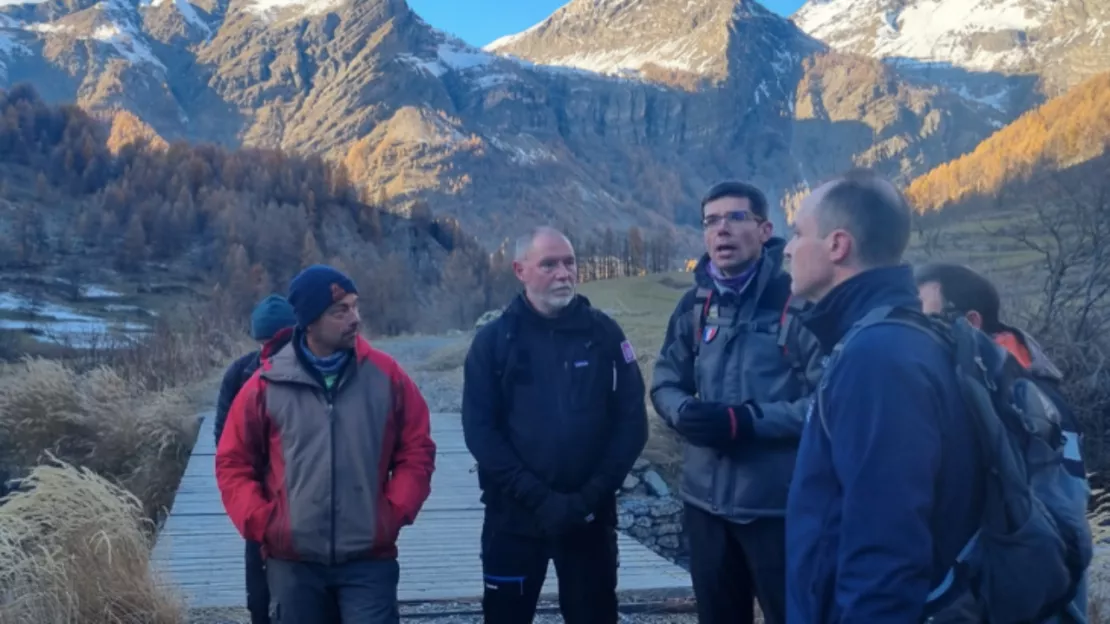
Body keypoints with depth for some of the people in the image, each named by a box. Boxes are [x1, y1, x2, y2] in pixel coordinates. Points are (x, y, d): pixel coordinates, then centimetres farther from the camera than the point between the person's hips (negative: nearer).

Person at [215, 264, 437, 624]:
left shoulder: (385, 376, -1)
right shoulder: (267, 385, -2)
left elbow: (417, 450, 6)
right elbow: (233, 463, 6)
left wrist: (396, 510, -5)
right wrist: (260, 522, -4)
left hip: (369, 558, -1)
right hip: (293, 561, 1)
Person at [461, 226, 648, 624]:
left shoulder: (604, 333, 1)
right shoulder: (493, 341, -1)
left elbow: (631, 421, -2)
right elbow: (480, 432, -7)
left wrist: (593, 494, -12)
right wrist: (539, 497, -15)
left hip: (589, 515, 1)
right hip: (513, 516, 0)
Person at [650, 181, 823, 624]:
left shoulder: (797, 299, -10)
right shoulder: (695, 305, 9)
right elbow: (666, 383, 14)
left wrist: (747, 421, -21)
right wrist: (685, 413, -9)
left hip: (779, 503, -6)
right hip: (707, 499, 6)